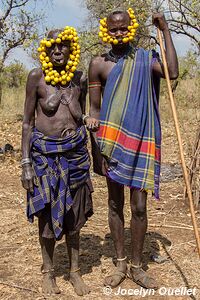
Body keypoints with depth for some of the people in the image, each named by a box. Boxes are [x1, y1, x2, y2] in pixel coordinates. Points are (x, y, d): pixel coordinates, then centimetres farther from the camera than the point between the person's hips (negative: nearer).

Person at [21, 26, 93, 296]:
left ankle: (75, 271, 26)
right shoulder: (37, 77, -5)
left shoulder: (80, 79, 3)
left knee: (73, 212, 9)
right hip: (44, 151, -2)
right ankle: (48, 271, 25)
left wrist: (90, 156, 14)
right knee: (47, 211, 6)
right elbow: (27, 121, -3)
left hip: (75, 151, 2)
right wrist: (26, 163, -8)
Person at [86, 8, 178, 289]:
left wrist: (165, 30, -8)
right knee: (115, 203, 10)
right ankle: (121, 263, 25)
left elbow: (173, 73, -12)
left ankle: (137, 265, 20)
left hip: (141, 142, 0)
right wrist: (97, 150, -6)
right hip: (111, 141, 0)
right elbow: (94, 110, 3)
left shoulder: (145, 58, 7)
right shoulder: (99, 63, 4)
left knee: (139, 206, 2)